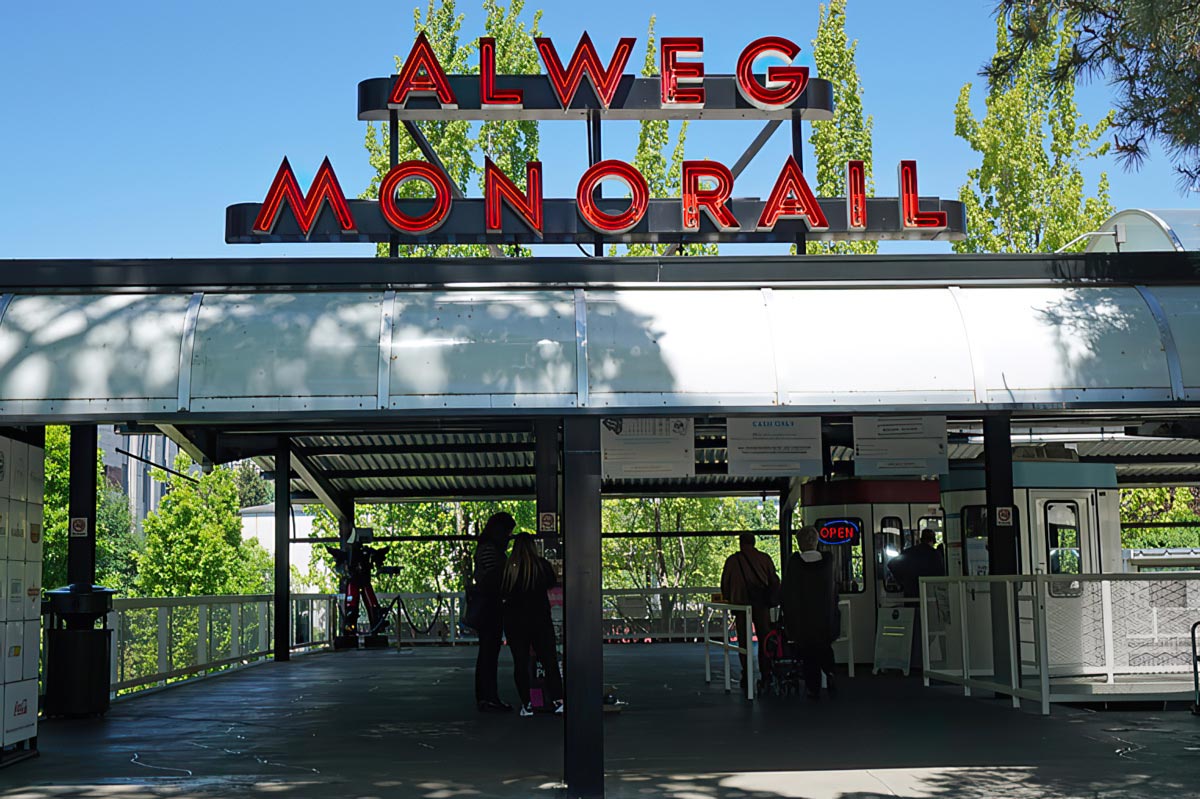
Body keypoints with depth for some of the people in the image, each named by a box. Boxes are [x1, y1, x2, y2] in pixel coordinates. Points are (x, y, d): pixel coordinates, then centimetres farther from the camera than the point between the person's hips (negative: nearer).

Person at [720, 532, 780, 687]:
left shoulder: (732, 560, 0)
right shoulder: (765, 558, 3)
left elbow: (725, 583, 5)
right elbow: (774, 581, 4)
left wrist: (728, 600, 20)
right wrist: (771, 600, 15)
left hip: (741, 604, 0)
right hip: (761, 604, 0)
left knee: (744, 641, 6)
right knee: (765, 640, 6)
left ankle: (746, 677, 4)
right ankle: (765, 675, 1)